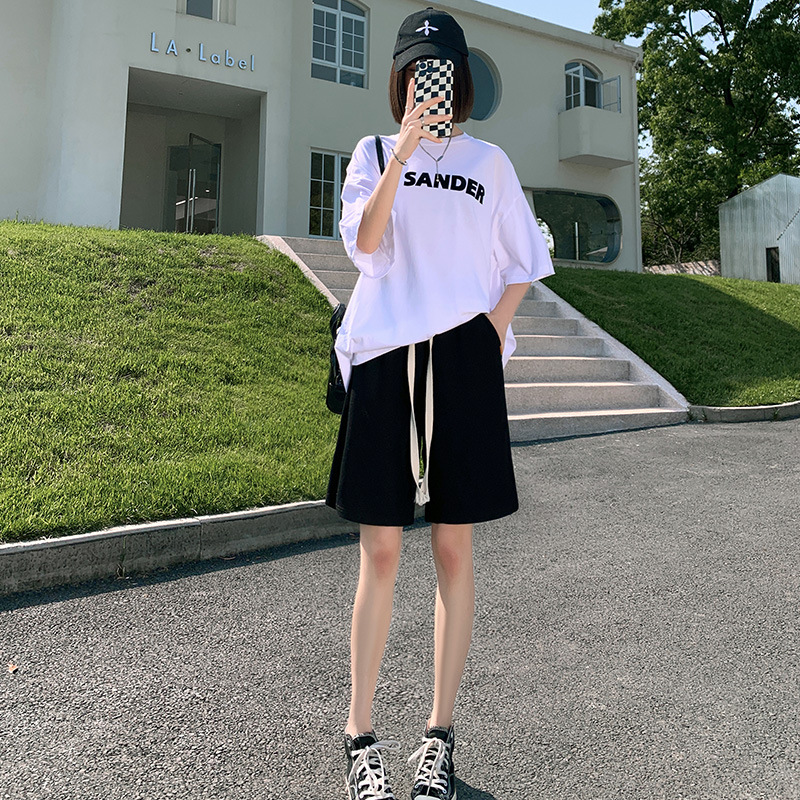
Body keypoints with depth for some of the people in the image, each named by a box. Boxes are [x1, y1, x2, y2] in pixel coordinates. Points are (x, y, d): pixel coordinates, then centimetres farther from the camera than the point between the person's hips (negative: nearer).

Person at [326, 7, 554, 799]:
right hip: (384, 356, 0)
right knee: (379, 553, 1)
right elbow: (364, 243, -4)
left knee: (453, 550, 2)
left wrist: (492, 333, -1)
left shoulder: (489, 162, 15)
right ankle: (361, 734, 15)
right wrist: (405, 151, -13)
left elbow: (521, 264, 15)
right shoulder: (373, 152, 13)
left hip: (463, 362, 1)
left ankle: (439, 733, 17)